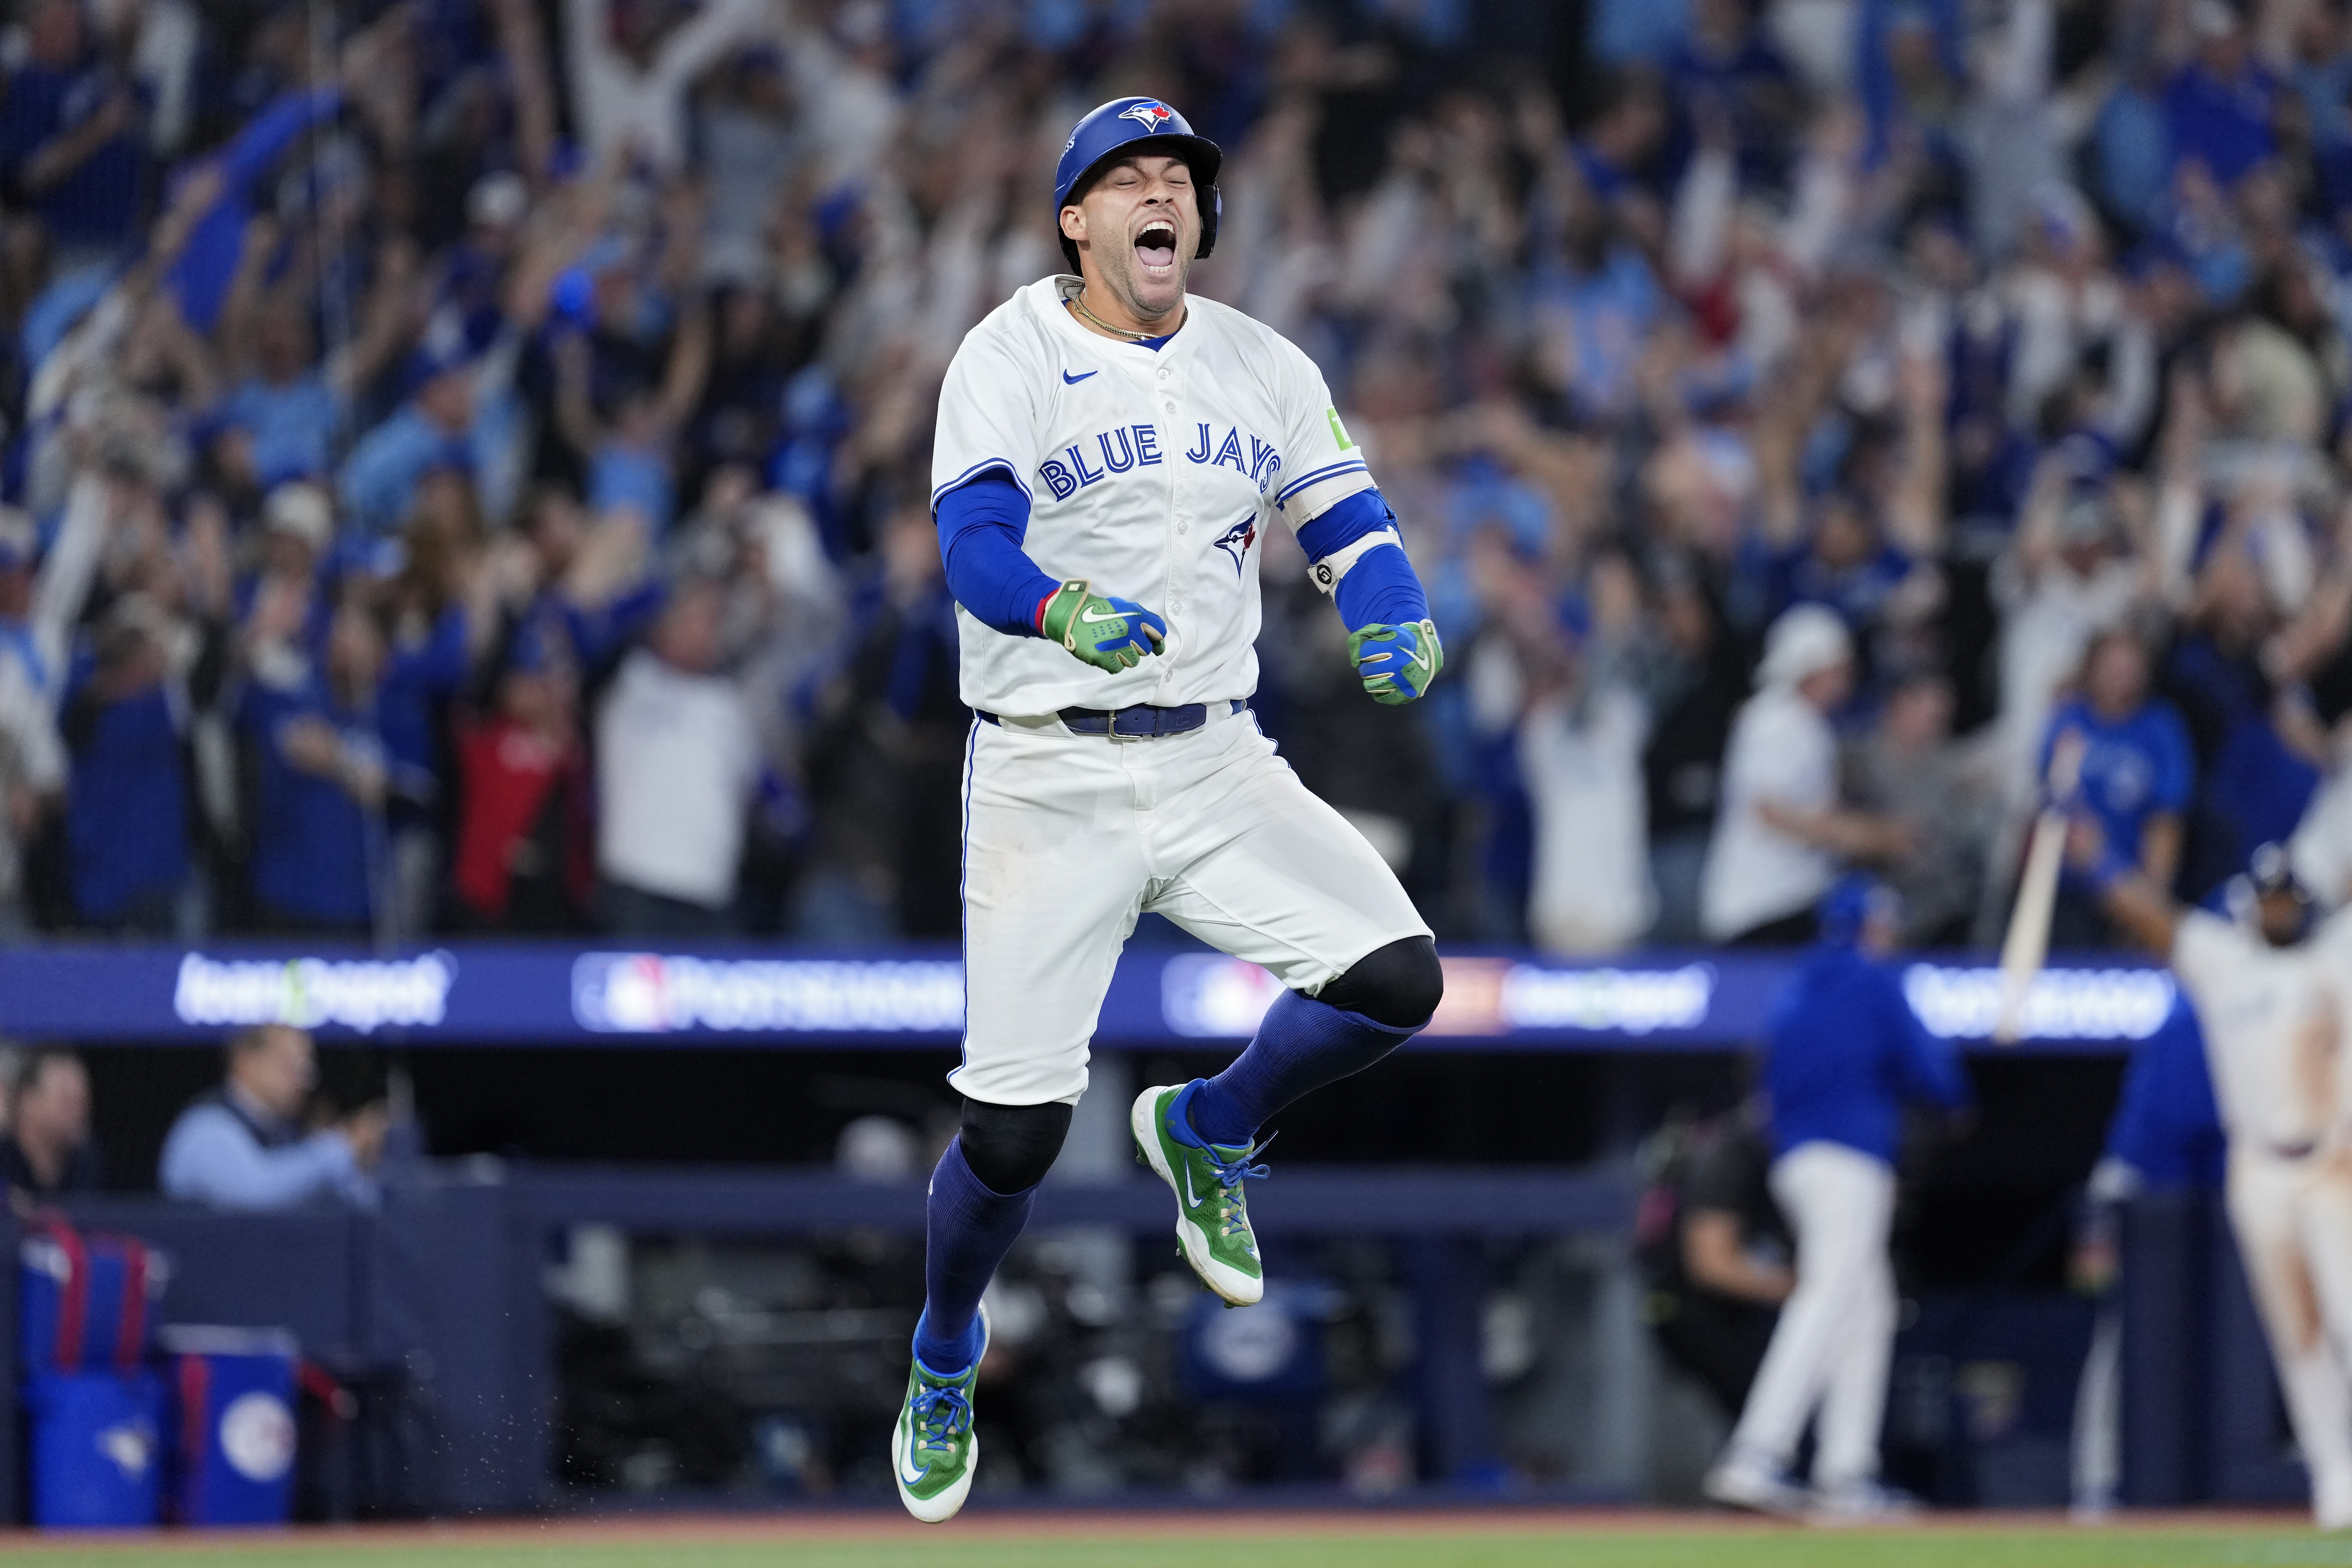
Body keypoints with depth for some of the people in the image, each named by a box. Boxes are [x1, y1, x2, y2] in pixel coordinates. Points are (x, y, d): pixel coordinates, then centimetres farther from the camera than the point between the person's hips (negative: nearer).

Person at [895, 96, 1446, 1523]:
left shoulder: (1264, 366, 10)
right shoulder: (1014, 357, -5)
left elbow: (1350, 525, 5)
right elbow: (975, 547, -17)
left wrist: (1397, 622, -18)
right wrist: (1063, 612, -39)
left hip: (1218, 765, 4)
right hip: (1051, 779, -4)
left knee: (1396, 978, -16)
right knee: (1015, 1131, -6)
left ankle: (1211, 1132, 14)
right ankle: (944, 1359, 24)